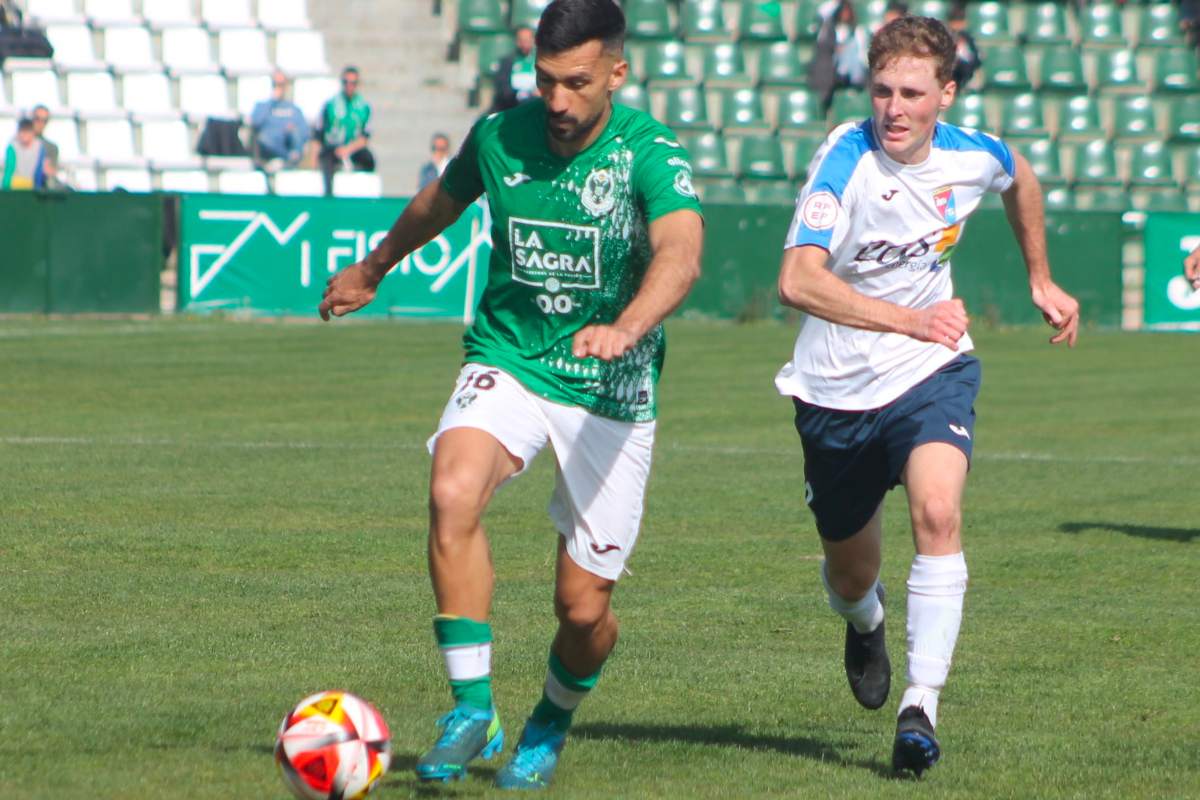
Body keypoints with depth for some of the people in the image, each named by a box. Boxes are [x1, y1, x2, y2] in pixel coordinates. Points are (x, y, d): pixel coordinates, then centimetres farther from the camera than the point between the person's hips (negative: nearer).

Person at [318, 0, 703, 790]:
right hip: (508, 361, 2)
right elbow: (442, 200, 19)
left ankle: (551, 725, 33)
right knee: (453, 492, -31)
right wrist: (372, 269, 35)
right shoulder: (499, 137, -4)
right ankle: (473, 706, -24)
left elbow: (681, 253, -36)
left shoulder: (649, 153, -17)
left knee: (584, 608, -1)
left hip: (610, 391, -2)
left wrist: (626, 328, -56)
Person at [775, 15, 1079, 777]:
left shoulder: (974, 156, -9)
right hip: (838, 392, -1)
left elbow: (1022, 179, 19)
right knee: (850, 575, 14)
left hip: (931, 375, 1)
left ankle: (922, 706, -26)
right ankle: (866, 622, 53)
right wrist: (911, 320, -40)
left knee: (938, 514, -28)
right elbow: (799, 281, -34)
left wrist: (1042, 280, 25)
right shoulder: (847, 159, -22)